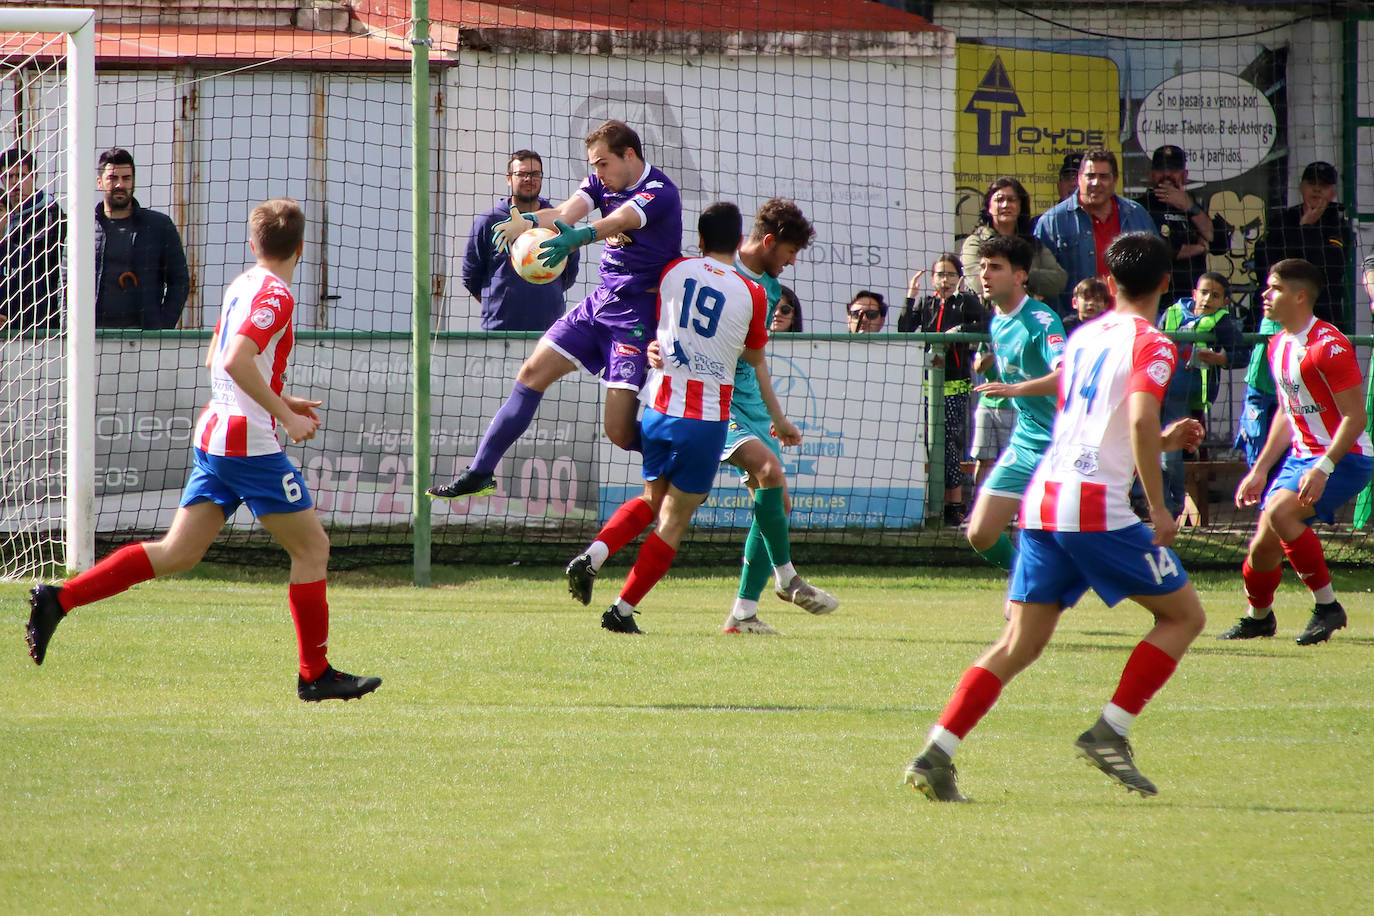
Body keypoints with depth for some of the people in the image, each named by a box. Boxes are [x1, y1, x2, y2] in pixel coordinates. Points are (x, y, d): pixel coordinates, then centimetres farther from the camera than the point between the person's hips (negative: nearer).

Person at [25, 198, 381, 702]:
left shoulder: (240, 286, 15)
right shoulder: (276, 296, -13)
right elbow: (237, 361, -27)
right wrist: (285, 416, -21)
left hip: (212, 435, 8)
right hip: (251, 442, -8)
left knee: (177, 553, 7)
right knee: (312, 546, 2)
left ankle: (58, 599, 0)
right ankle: (315, 674, 5)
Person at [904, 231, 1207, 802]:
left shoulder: (1082, 338, 20)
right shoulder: (1150, 345, -3)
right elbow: (1139, 422, -20)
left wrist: (1161, 442, 36)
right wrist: (1158, 508, -13)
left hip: (1042, 499, 7)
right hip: (1096, 506, -7)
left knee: (1019, 645, 7)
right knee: (1184, 614, 9)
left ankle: (936, 755, -6)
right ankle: (1110, 732, -2)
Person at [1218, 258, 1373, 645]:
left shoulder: (1328, 346, -20)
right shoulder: (1278, 345, 9)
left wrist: (1323, 469, -30)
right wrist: (1259, 470, 18)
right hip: (1302, 454, 9)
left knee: (1280, 511, -30)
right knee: (1264, 542, 7)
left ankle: (1327, 605, -18)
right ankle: (1258, 617, 35)